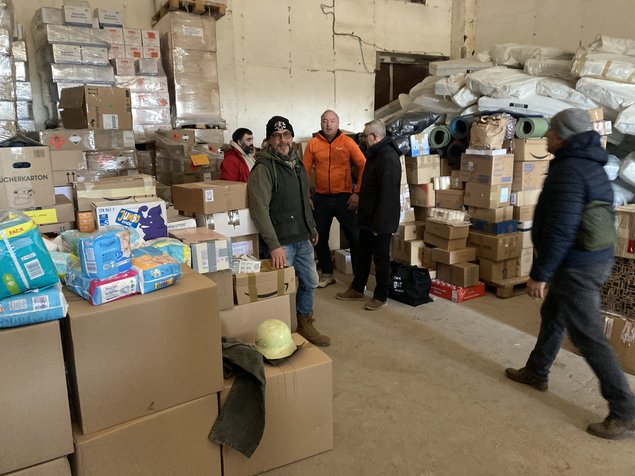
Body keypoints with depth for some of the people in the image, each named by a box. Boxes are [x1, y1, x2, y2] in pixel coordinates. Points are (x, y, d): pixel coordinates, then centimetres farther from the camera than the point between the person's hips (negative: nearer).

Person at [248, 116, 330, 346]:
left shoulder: (297, 163, 11)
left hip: (303, 239, 8)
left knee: (310, 282, 17)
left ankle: (305, 324, 35)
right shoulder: (264, 167, -15)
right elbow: (259, 208, -23)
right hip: (282, 242, -8)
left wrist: (312, 228, 23)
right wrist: (274, 245, -28)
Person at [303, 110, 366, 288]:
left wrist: (357, 193, -10)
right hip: (320, 199, 2)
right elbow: (305, 171, 3)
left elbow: (363, 167, -5)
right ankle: (327, 274, 29)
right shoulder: (313, 144, 3)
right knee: (319, 238, 11)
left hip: (344, 198, -2)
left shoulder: (347, 142, -2)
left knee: (355, 237, 3)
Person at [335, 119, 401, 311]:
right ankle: (357, 289, 33)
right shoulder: (374, 154, 11)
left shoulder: (388, 158, -22)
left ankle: (381, 297, 18)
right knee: (363, 254, 19)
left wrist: (378, 223, -24)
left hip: (380, 222, -10)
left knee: (381, 258, 4)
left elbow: (387, 194, -26)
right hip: (368, 218, 10)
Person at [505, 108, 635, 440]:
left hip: (577, 266, -11)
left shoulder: (569, 170, -21)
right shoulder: (591, 164, 11)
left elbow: (560, 230, -27)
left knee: (588, 337, -3)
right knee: (552, 315, 24)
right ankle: (536, 372, 41)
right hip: (597, 257, 11)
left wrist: (539, 273, -22)